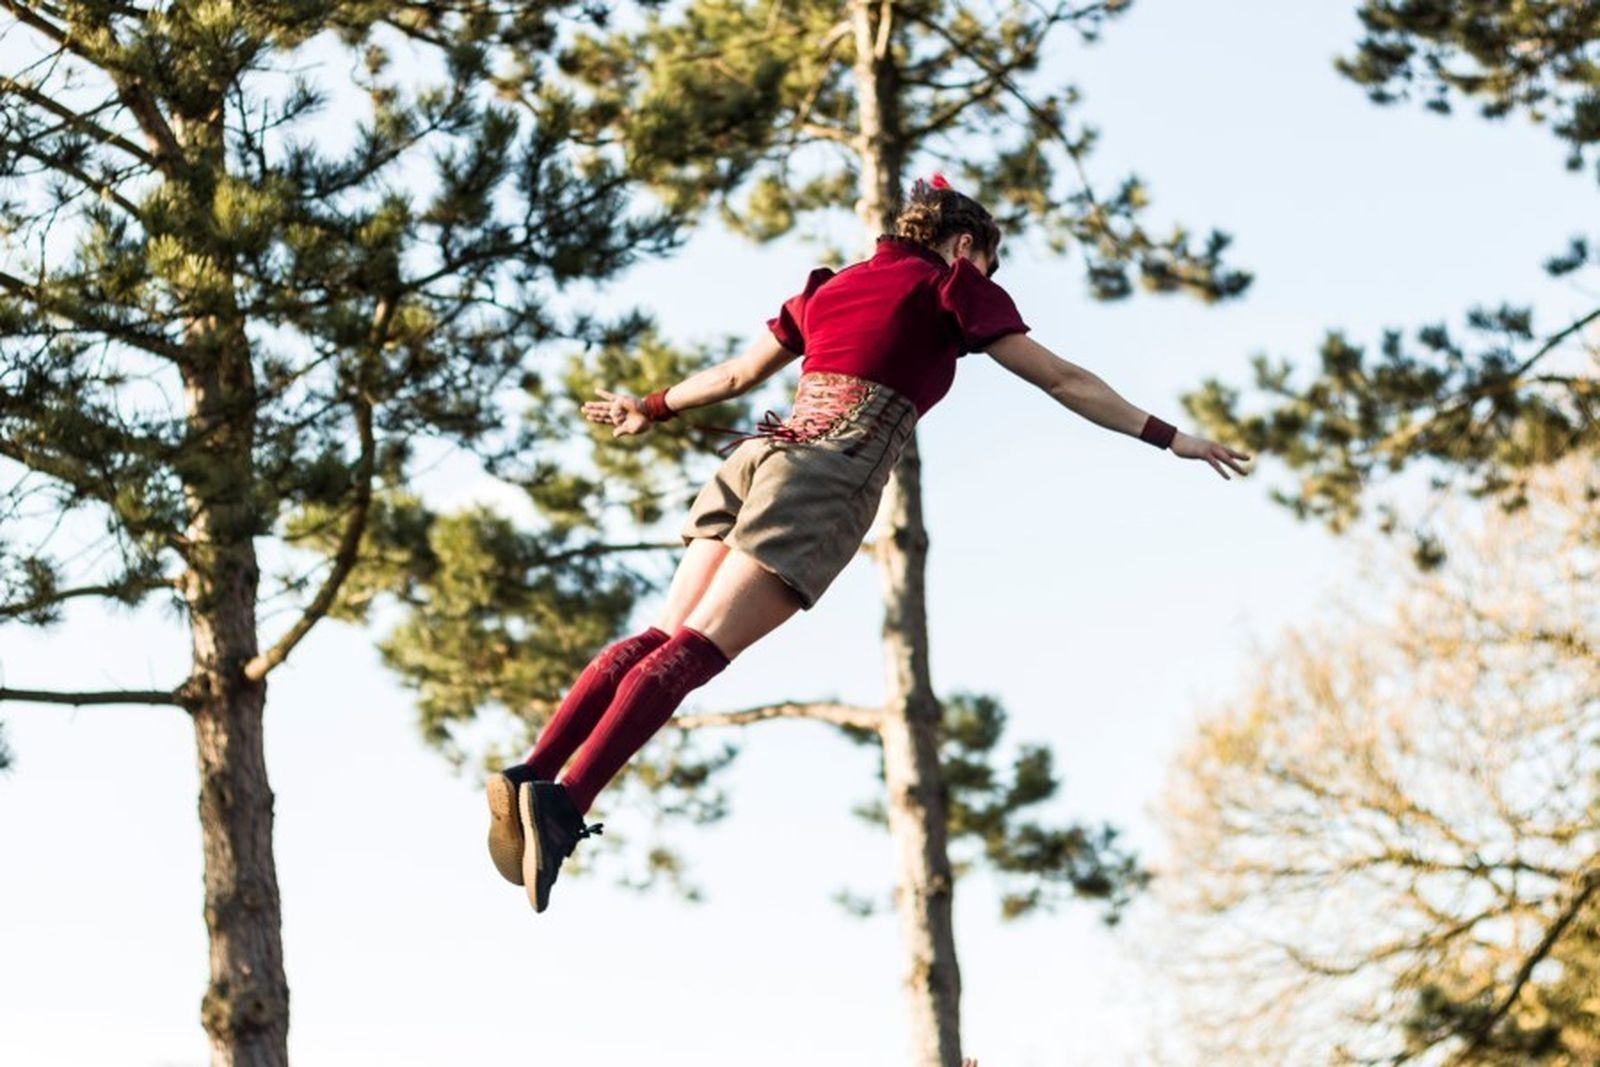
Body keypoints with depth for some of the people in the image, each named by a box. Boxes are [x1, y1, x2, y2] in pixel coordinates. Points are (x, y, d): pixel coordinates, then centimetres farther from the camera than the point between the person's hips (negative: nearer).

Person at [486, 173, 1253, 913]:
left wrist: (650, 410, 50)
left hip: (761, 453, 7)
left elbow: (736, 373, 36)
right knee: (694, 651, -16)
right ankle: (563, 805, -28)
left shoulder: (831, 288, 27)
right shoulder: (953, 289, 9)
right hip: (829, 479, -7)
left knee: (663, 638, 2)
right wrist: (1167, 437, 10)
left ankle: (532, 775, -13)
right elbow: (1061, 381, 6)